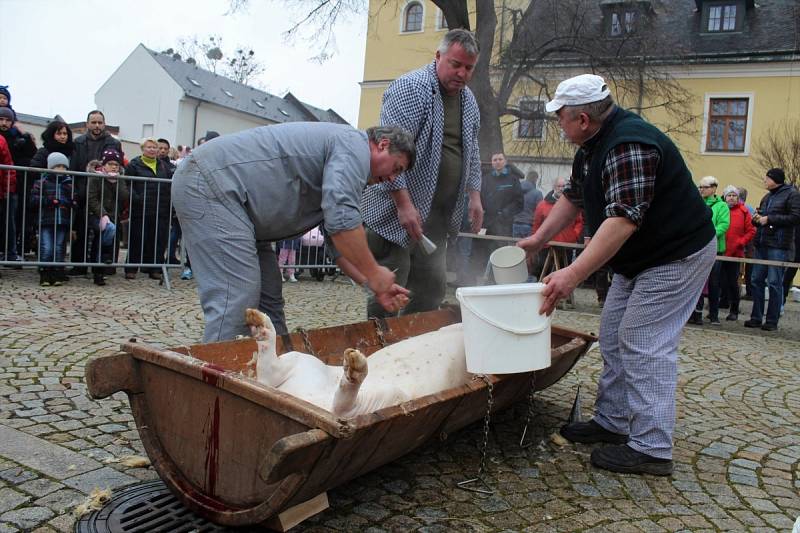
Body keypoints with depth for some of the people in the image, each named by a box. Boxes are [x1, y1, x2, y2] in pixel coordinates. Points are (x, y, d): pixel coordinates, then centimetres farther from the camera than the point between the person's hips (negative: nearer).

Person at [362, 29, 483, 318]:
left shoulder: (468, 100, 14)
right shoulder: (410, 88, -11)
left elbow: (471, 152, 25)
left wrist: (474, 195, 15)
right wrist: (404, 204, -24)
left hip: (439, 216, 7)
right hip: (398, 212, -7)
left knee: (431, 292, 8)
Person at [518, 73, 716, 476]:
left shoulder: (629, 146, -28)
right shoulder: (593, 145, 6)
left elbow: (623, 219, -37)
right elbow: (573, 197, 16)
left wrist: (573, 274, -41)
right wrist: (538, 239, 9)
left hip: (677, 257, -11)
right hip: (640, 260, 11)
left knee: (643, 344, -10)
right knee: (613, 334, 12)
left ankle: (651, 449, -2)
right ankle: (611, 423, 23)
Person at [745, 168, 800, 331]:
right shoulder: (767, 197, 20)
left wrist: (769, 219, -13)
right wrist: (757, 218, 7)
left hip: (778, 246, -7)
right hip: (762, 244, 8)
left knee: (774, 283, -6)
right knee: (757, 280, 6)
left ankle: (772, 321, 0)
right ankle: (756, 318, 13)